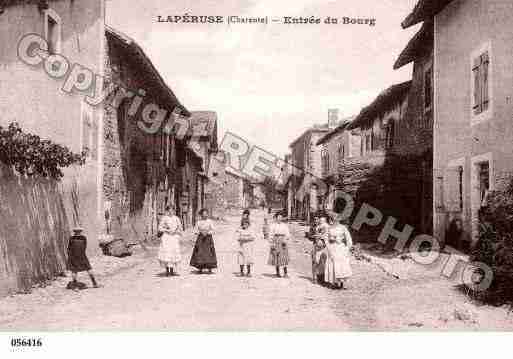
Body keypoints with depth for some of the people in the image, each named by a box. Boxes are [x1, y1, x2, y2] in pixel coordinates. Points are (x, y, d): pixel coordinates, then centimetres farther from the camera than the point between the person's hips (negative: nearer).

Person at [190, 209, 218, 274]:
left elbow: (212, 230, -1)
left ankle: (210, 269, -1)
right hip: (200, 239, 2)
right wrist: (200, 232, -11)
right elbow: (195, 230, 7)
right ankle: (200, 269, 7)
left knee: (209, 253, -6)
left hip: (208, 238, -2)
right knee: (199, 253, -2)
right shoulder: (199, 222, 8)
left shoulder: (210, 221, 2)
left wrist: (207, 233, -18)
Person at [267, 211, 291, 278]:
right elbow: (270, 234, 4)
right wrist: (271, 243, -6)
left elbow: (288, 235, 4)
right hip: (275, 242, 0)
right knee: (276, 257, 2)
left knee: (284, 257, -7)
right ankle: (277, 272, 12)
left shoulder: (285, 225, 6)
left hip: (283, 242, 0)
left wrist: (285, 239, -15)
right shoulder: (273, 225, 6)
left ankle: (285, 273, -4)